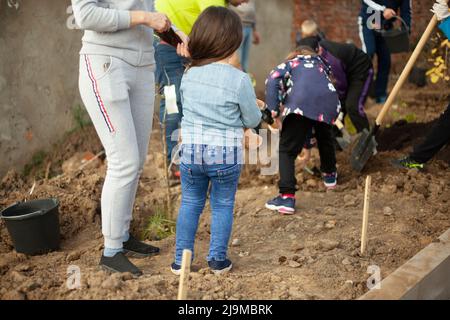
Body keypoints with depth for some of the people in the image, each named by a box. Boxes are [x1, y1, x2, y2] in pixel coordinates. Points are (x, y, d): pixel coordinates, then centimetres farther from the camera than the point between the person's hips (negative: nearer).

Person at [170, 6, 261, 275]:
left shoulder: (189, 75, -2)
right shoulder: (240, 80, -15)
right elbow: (253, 121, -4)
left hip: (191, 151, 3)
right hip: (226, 154, -3)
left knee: (190, 203, 15)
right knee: (223, 205, 13)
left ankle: (181, 259, 19)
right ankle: (218, 259, 20)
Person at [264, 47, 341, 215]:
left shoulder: (290, 63, 29)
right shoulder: (322, 65, 41)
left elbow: (273, 80, 4)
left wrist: (273, 111, -1)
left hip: (301, 103, -4)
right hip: (329, 103, 5)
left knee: (287, 149, 4)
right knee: (325, 137, 34)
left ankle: (287, 197, -8)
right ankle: (330, 174, 52)